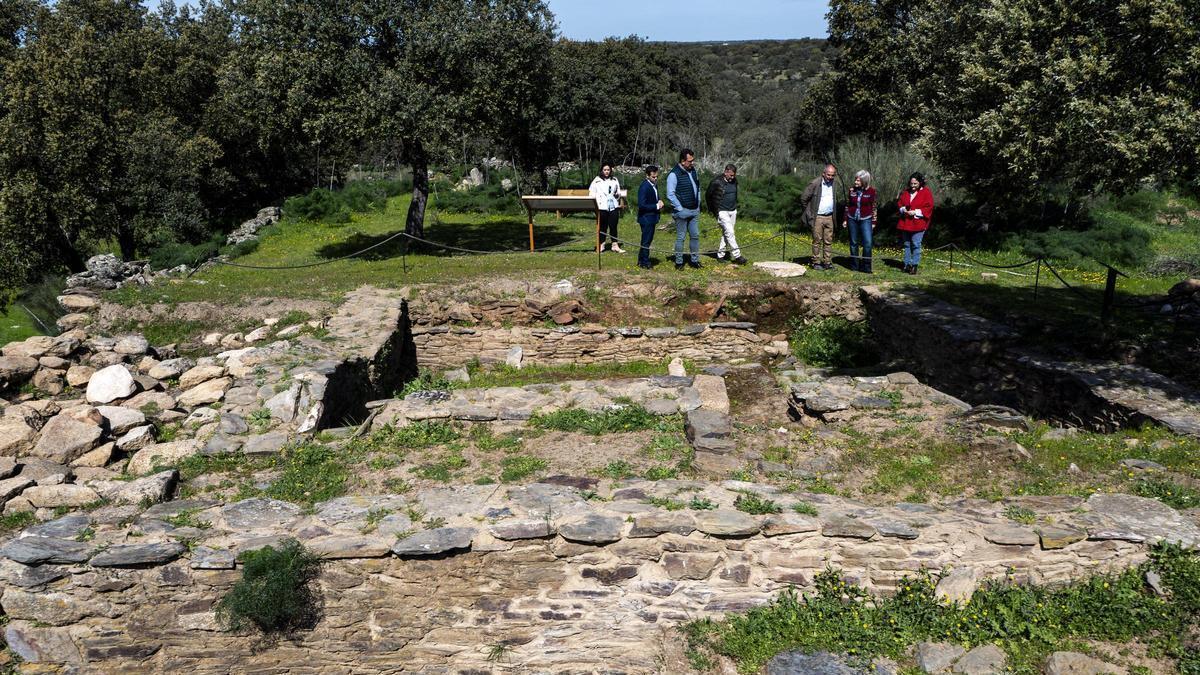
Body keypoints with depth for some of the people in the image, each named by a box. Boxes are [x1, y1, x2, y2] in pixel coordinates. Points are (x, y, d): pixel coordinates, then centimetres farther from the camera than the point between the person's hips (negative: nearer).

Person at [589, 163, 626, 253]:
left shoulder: (614, 180, 13)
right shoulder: (597, 180, 3)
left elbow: (618, 192, 20)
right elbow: (592, 193, 2)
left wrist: (618, 194, -2)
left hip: (613, 207, 3)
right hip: (602, 207, -3)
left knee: (613, 226, 3)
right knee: (603, 226, 2)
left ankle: (615, 245, 6)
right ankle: (601, 245, 10)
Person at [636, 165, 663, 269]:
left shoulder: (654, 184, 8)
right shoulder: (644, 187, -20)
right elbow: (642, 205, -23)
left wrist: (659, 203, 2)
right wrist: (656, 206, -19)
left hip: (651, 217, 9)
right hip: (646, 218, -9)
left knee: (648, 240, 16)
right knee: (646, 240, -1)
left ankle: (641, 261, 27)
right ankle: (644, 263, 9)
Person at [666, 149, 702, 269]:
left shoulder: (693, 171, 9)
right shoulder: (674, 174, -14)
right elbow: (670, 194, -16)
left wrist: (698, 205, 12)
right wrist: (680, 209, -16)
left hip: (694, 211, 7)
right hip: (682, 211, -7)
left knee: (695, 236, 9)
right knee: (680, 237, 0)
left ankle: (694, 260, 19)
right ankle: (679, 262, 9)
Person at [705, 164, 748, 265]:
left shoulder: (734, 181, 6)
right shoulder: (716, 182, -13)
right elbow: (707, 195, -2)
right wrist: (713, 210, 1)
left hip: (733, 211, 7)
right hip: (722, 212, -7)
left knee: (726, 233, 10)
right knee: (729, 233, -13)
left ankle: (720, 254, 19)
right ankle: (737, 256, -13)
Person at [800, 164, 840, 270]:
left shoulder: (835, 184, 8)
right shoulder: (815, 183, -9)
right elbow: (803, 198, -5)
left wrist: (834, 214, 16)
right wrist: (808, 213, -1)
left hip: (829, 217, 5)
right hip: (817, 217, -5)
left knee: (828, 241, 5)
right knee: (817, 241, -1)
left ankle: (827, 262, 10)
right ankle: (816, 262, 5)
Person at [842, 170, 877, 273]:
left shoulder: (871, 191, -4)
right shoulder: (852, 189, 2)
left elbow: (873, 207, 2)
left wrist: (873, 222, 2)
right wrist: (845, 219, 10)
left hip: (865, 220, -3)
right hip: (852, 219, 3)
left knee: (867, 243, -11)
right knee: (853, 243, 8)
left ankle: (865, 267, -2)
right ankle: (854, 266, 17)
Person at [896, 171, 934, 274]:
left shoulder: (926, 192, -4)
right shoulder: (906, 192, 11)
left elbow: (928, 208, -9)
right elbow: (900, 203, 17)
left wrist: (915, 212, -17)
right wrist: (903, 209, -5)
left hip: (918, 223, -5)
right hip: (906, 223, 5)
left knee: (916, 244, -7)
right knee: (907, 244, 10)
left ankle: (914, 266, -3)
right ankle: (907, 264, 17)